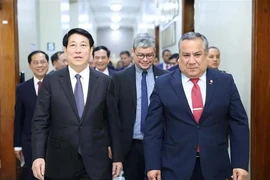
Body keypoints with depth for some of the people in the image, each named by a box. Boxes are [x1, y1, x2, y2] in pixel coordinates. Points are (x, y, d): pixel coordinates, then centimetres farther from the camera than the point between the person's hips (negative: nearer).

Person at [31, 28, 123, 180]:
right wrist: (38, 156, -13)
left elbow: (113, 121, 2)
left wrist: (117, 157, 3)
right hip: (60, 162, 0)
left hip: (95, 162, 0)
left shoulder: (105, 81, 0)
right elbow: (40, 121, -3)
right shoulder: (51, 81, -1)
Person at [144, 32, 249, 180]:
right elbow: (153, 128, -3)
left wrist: (240, 163, -4)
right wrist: (152, 165, -7)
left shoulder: (225, 82, -1)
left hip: (215, 167, 1)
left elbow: (239, 123, 1)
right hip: (175, 167, -1)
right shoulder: (163, 84, -3)